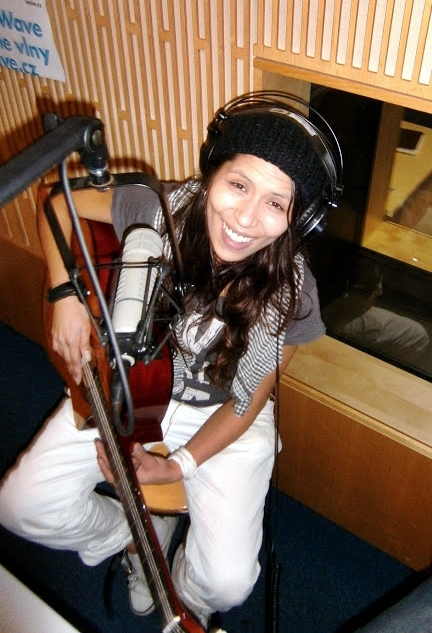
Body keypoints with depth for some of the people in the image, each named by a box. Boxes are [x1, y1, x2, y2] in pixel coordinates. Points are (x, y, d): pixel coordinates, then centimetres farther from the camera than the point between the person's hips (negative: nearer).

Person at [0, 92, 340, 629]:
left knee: (226, 583, -12)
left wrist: (179, 465, -18)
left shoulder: (290, 293, -25)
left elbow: (247, 403, -12)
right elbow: (60, 203, -6)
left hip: (218, 415, -1)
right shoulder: (160, 210, -24)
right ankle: (140, 536, 23)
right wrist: (66, 295, -19)